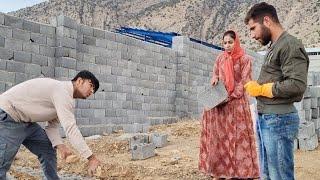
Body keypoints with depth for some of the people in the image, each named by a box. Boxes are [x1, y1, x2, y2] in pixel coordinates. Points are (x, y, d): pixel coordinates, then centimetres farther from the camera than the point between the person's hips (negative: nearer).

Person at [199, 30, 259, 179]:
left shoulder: (245, 59, -2)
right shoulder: (220, 58, 11)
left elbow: (244, 82, -8)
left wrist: (229, 97, -17)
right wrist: (215, 79, -5)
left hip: (236, 102, -4)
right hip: (219, 102, 4)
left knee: (236, 135, -3)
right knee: (220, 135, 4)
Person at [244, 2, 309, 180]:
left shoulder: (290, 45, -12)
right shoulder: (274, 47, 16)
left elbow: (297, 85, -22)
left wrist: (261, 89, -13)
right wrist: (256, 86, 2)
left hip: (279, 119, -9)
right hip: (265, 118, 9)